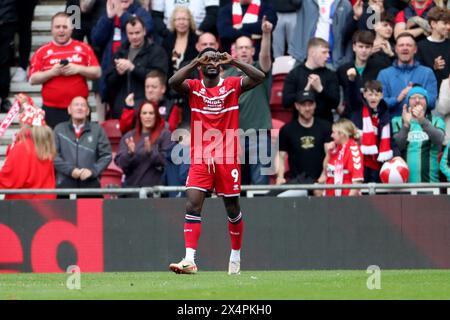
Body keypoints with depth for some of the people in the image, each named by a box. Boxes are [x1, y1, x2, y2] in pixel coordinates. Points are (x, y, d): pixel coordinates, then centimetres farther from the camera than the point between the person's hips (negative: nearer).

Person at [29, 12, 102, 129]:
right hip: (52, 110, -1)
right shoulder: (42, 52, 6)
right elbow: (33, 79, 2)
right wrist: (52, 72, -12)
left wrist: (78, 69, -11)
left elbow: (97, 73, 5)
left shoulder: (84, 48, 8)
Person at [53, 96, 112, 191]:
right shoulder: (59, 129, 11)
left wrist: (92, 171, -8)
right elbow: (54, 155, 2)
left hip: (91, 186, 0)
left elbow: (106, 155, 7)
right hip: (65, 185, 0)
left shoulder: (97, 129, 12)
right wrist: (70, 170, -11)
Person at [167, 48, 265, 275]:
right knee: (192, 204, -14)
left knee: (232, 208, 10)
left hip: (228, 158, 0)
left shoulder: (232, 85, 5)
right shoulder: (193, 87, 5)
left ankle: (236, 255, 29)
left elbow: (259, 77, -10)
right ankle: (189, 260, -19)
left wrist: (232, 62, -17)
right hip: (200, 158, 0)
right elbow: (173, 82, -15)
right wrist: (197, 62, -20)